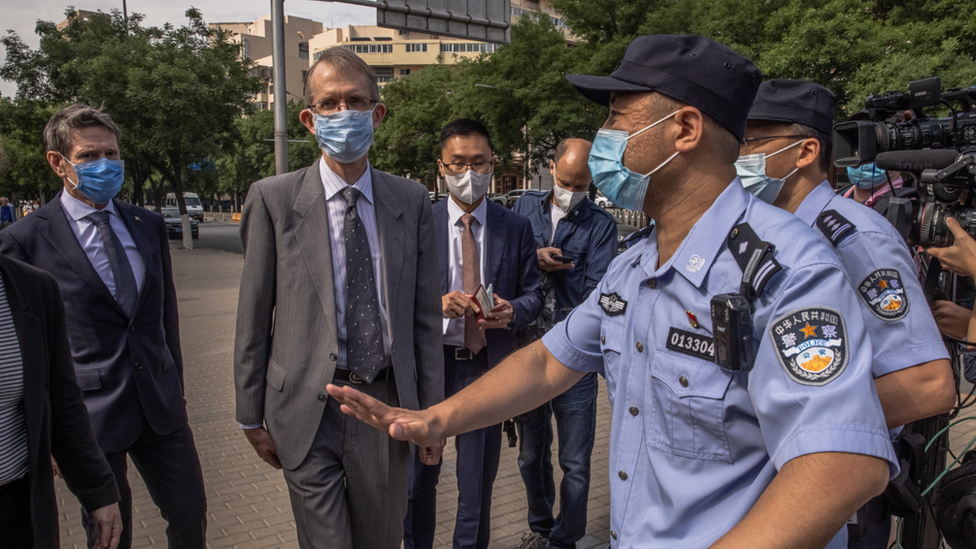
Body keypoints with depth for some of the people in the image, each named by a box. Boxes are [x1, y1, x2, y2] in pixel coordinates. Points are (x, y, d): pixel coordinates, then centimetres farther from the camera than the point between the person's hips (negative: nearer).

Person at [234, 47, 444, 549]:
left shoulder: (411, 200, 1)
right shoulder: (272, 199, -5)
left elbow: (425, 314, 3)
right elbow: (253, 318, -2)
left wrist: (432, 411, 4)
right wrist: (251, 417, 2)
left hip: (388, 403, 3)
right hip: (308, 411, -2)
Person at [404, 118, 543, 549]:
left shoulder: (516, 228, 3)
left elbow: (533, 293, 6)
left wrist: (512, 311, -16)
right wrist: (436, 304, -20)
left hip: (487, 367, 0)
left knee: (478, 482, 14)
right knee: (417, 479, 16)